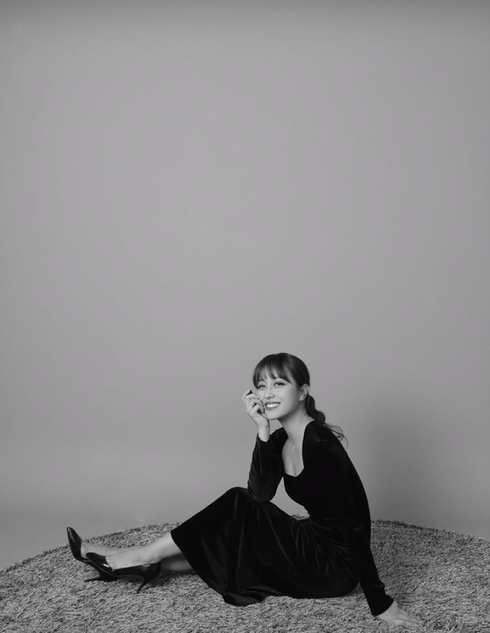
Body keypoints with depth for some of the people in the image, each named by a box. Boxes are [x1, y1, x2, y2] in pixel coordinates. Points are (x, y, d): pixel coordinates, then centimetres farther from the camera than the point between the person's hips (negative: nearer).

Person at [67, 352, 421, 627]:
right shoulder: (280, 440, 3)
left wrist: (381, 603, -24)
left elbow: (353, 527, -25)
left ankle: (140, 557, -4)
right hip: (312, 549, 8)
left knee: (238, 506, -14)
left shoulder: (322, 446, -23)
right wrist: (263, 430, -22)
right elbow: (260, 493, -12)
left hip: (337, 566, -8)